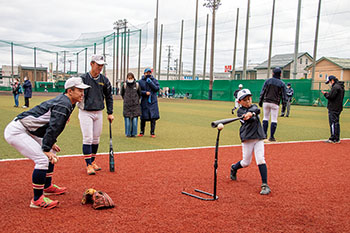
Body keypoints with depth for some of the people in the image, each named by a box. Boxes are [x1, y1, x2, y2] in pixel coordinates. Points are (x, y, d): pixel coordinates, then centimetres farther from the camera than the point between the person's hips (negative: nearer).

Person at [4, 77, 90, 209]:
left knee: (50, 153, 19)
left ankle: (47, 187, 33)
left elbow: (52, 125, 19)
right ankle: (37, 200, -9)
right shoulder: (63, 105, -19)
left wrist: (51, 143, 16)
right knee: (43, 159, -19)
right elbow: (52, 127, -24)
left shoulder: (64, 101, 12)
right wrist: (46, 149, -24)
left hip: (27, 132, 11)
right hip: (16, 131, -11)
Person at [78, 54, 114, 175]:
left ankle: (93, 161, 26)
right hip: (85, 113, -4)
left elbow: (109, 96, 12)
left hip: (99, 113, 4)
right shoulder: (83, 78, -9)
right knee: (88, 139, -7)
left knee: (96, 139, 11)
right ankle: (88, 165, 1)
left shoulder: (104, 80, 3)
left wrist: (110, 113, 10)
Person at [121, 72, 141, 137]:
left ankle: (133, 133, 11)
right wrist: (126, 99, 11)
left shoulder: (137, 85, 0)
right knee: (127, 119, -1)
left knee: (135, 119, -2)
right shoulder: (124, 85, 0)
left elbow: (140, 94, 14)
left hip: (135, 105, 0)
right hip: (127, 105, 0)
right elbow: (122, 93, 16)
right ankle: (128, 133, 11)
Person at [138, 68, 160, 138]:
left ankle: (152, 133, 9)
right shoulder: (140, 81, 5)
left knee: (153, 117, -2)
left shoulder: (154, 80, 7)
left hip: (153, 101, 0)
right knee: (143, 118, 4)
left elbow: (157, 88, -6)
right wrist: (145, 93, -14)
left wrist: (150, 82, -15)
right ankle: (142, 132, 19)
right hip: (144, 102, 0)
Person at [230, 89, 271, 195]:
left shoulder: (254, 106, 11)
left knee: (260, 159, -11)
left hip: (259, 138, 3)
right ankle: (234, 168, 37)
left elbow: (257, 110, -14)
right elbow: (251, 119, -19)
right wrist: (251, 116, -42)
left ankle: (265, 185, -7)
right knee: (246, 162, 4)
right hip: (247, 139, -3)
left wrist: (251, 113, -35)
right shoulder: (240, 111, -1)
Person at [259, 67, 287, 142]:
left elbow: (262, 92, 1)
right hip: (275, 103, -2)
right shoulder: (282, 84, -1)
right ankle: (271, 137, 2)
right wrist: (284, 105, 6)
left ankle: (264, 135, 12)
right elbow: (283, 95, -1)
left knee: (265, 118, 13)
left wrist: (260, 101, 6)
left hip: (266, 102, 2)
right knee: (274, 120, 2)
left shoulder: (267, 81, 3)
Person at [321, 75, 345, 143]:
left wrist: (325, 94, -3)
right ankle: (337, 139, 18)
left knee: (333, 122, -8)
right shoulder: (340, 86, 18)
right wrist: (328, 93, 11)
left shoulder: (335, 87, -15)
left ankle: (333, 139, -7)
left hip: (333, 108, -10)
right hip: (338, 108, 10)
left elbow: (331, 96, -21)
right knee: (336, 123, 13)